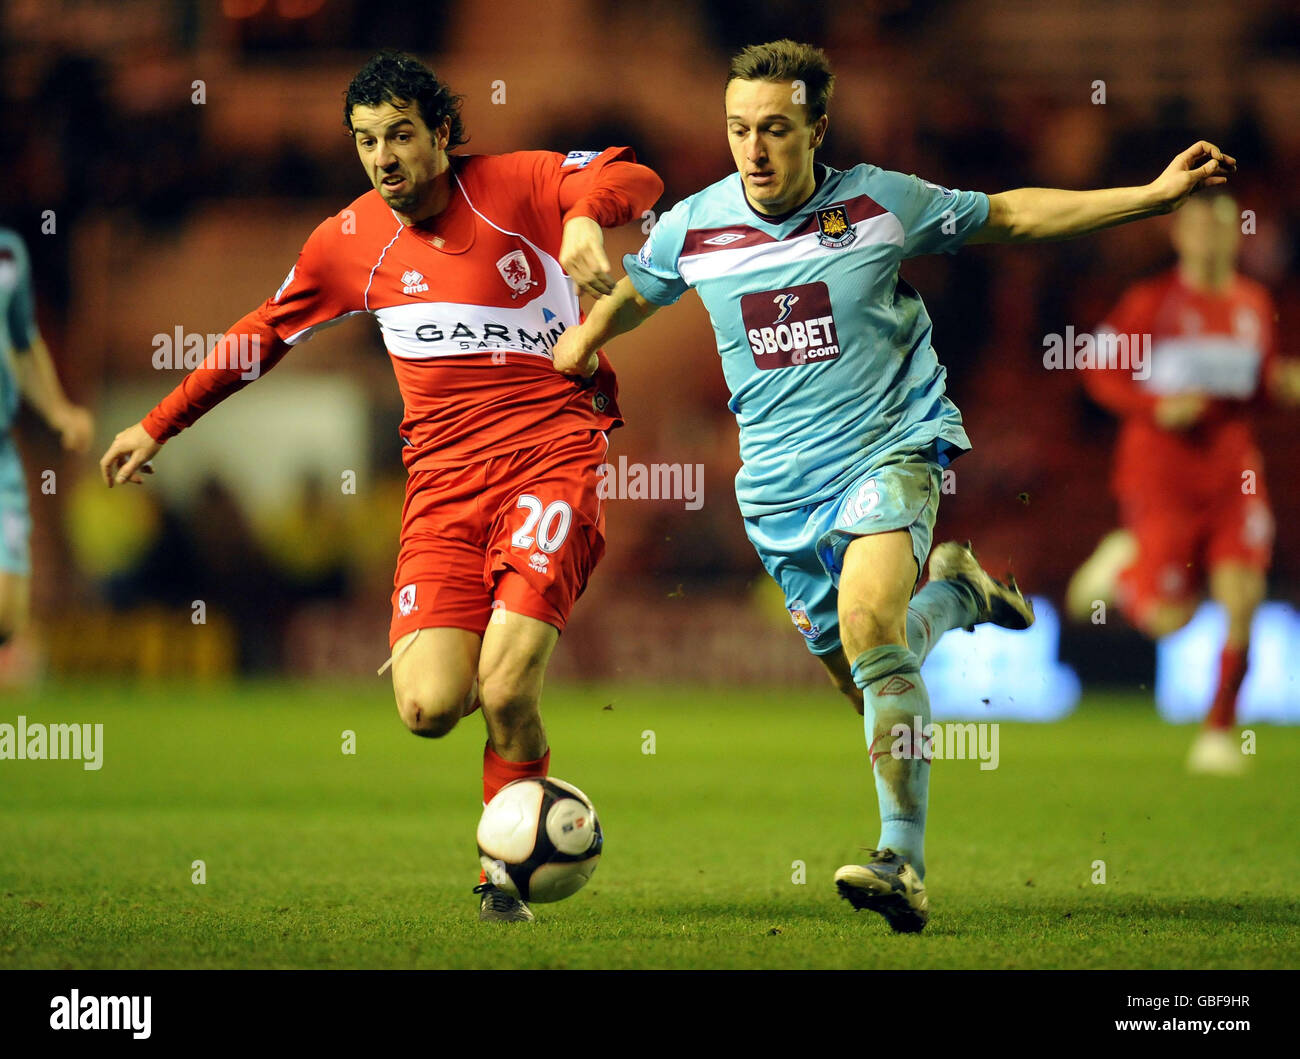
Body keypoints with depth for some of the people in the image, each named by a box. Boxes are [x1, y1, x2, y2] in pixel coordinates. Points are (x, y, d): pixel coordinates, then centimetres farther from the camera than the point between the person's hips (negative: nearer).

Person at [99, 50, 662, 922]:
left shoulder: (515, 186, -2)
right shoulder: (351, 241, 10)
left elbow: (637, 180, -12)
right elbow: (264, 335, 23)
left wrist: (585, 214, -35)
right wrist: (158, 427, 28)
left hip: (550, 458, -3)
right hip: (443, 482, 3)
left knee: (504, 694, -18)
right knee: (429, 708, -17)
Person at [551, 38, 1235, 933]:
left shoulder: (880, 203, -7)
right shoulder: (691, 228, -2)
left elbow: (1009, 216, 4)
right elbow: (634, 291, 22)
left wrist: (1158, 193, 1)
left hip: (890, 447, -4)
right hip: (780, 482, 4)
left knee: (868, 622, -30)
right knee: (871, 684, 8)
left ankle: (904, 863, -31)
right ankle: (954, 593, 43)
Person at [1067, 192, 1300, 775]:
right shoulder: (1151, 301, -6)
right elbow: (1100, 371, -2)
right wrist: (1157, 407, -17)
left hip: (1232, 470, 4)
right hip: (1162, 469, -4)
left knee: (1243, 599, -12)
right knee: (1169, 620, -4)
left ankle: (1219, 732, 2)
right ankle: (1122, 567, 31)